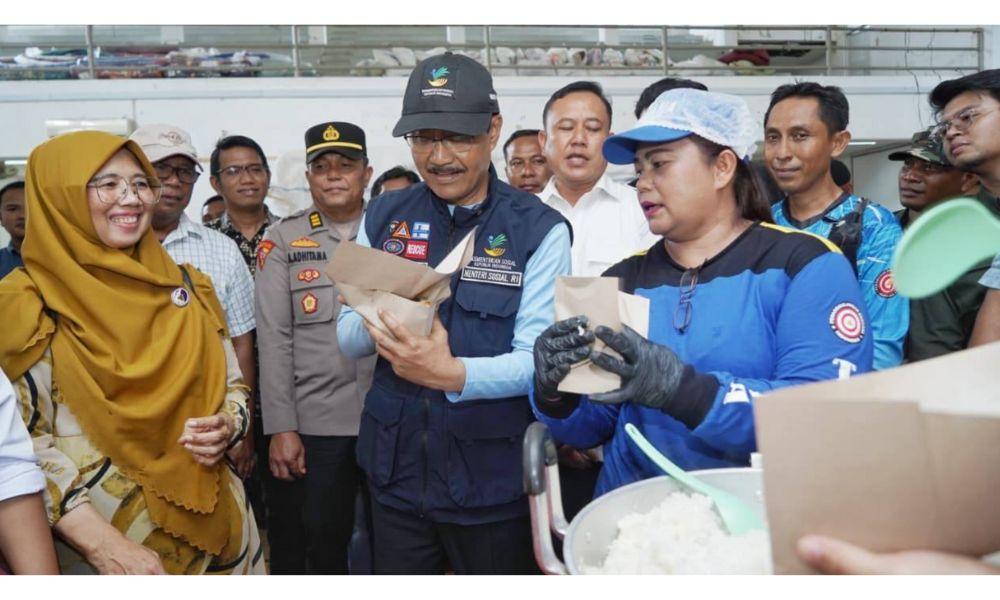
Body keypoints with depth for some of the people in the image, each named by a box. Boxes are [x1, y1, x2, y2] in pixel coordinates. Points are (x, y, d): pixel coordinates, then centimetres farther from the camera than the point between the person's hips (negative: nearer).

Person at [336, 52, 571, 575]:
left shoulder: (539, 229, -9)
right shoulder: (383, 217, 2)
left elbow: (538, 359, -15)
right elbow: (345, 336, 5)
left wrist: (453, 374, -33)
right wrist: (377, 325, -19)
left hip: (492, 483, -3)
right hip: (395, 473, 4)